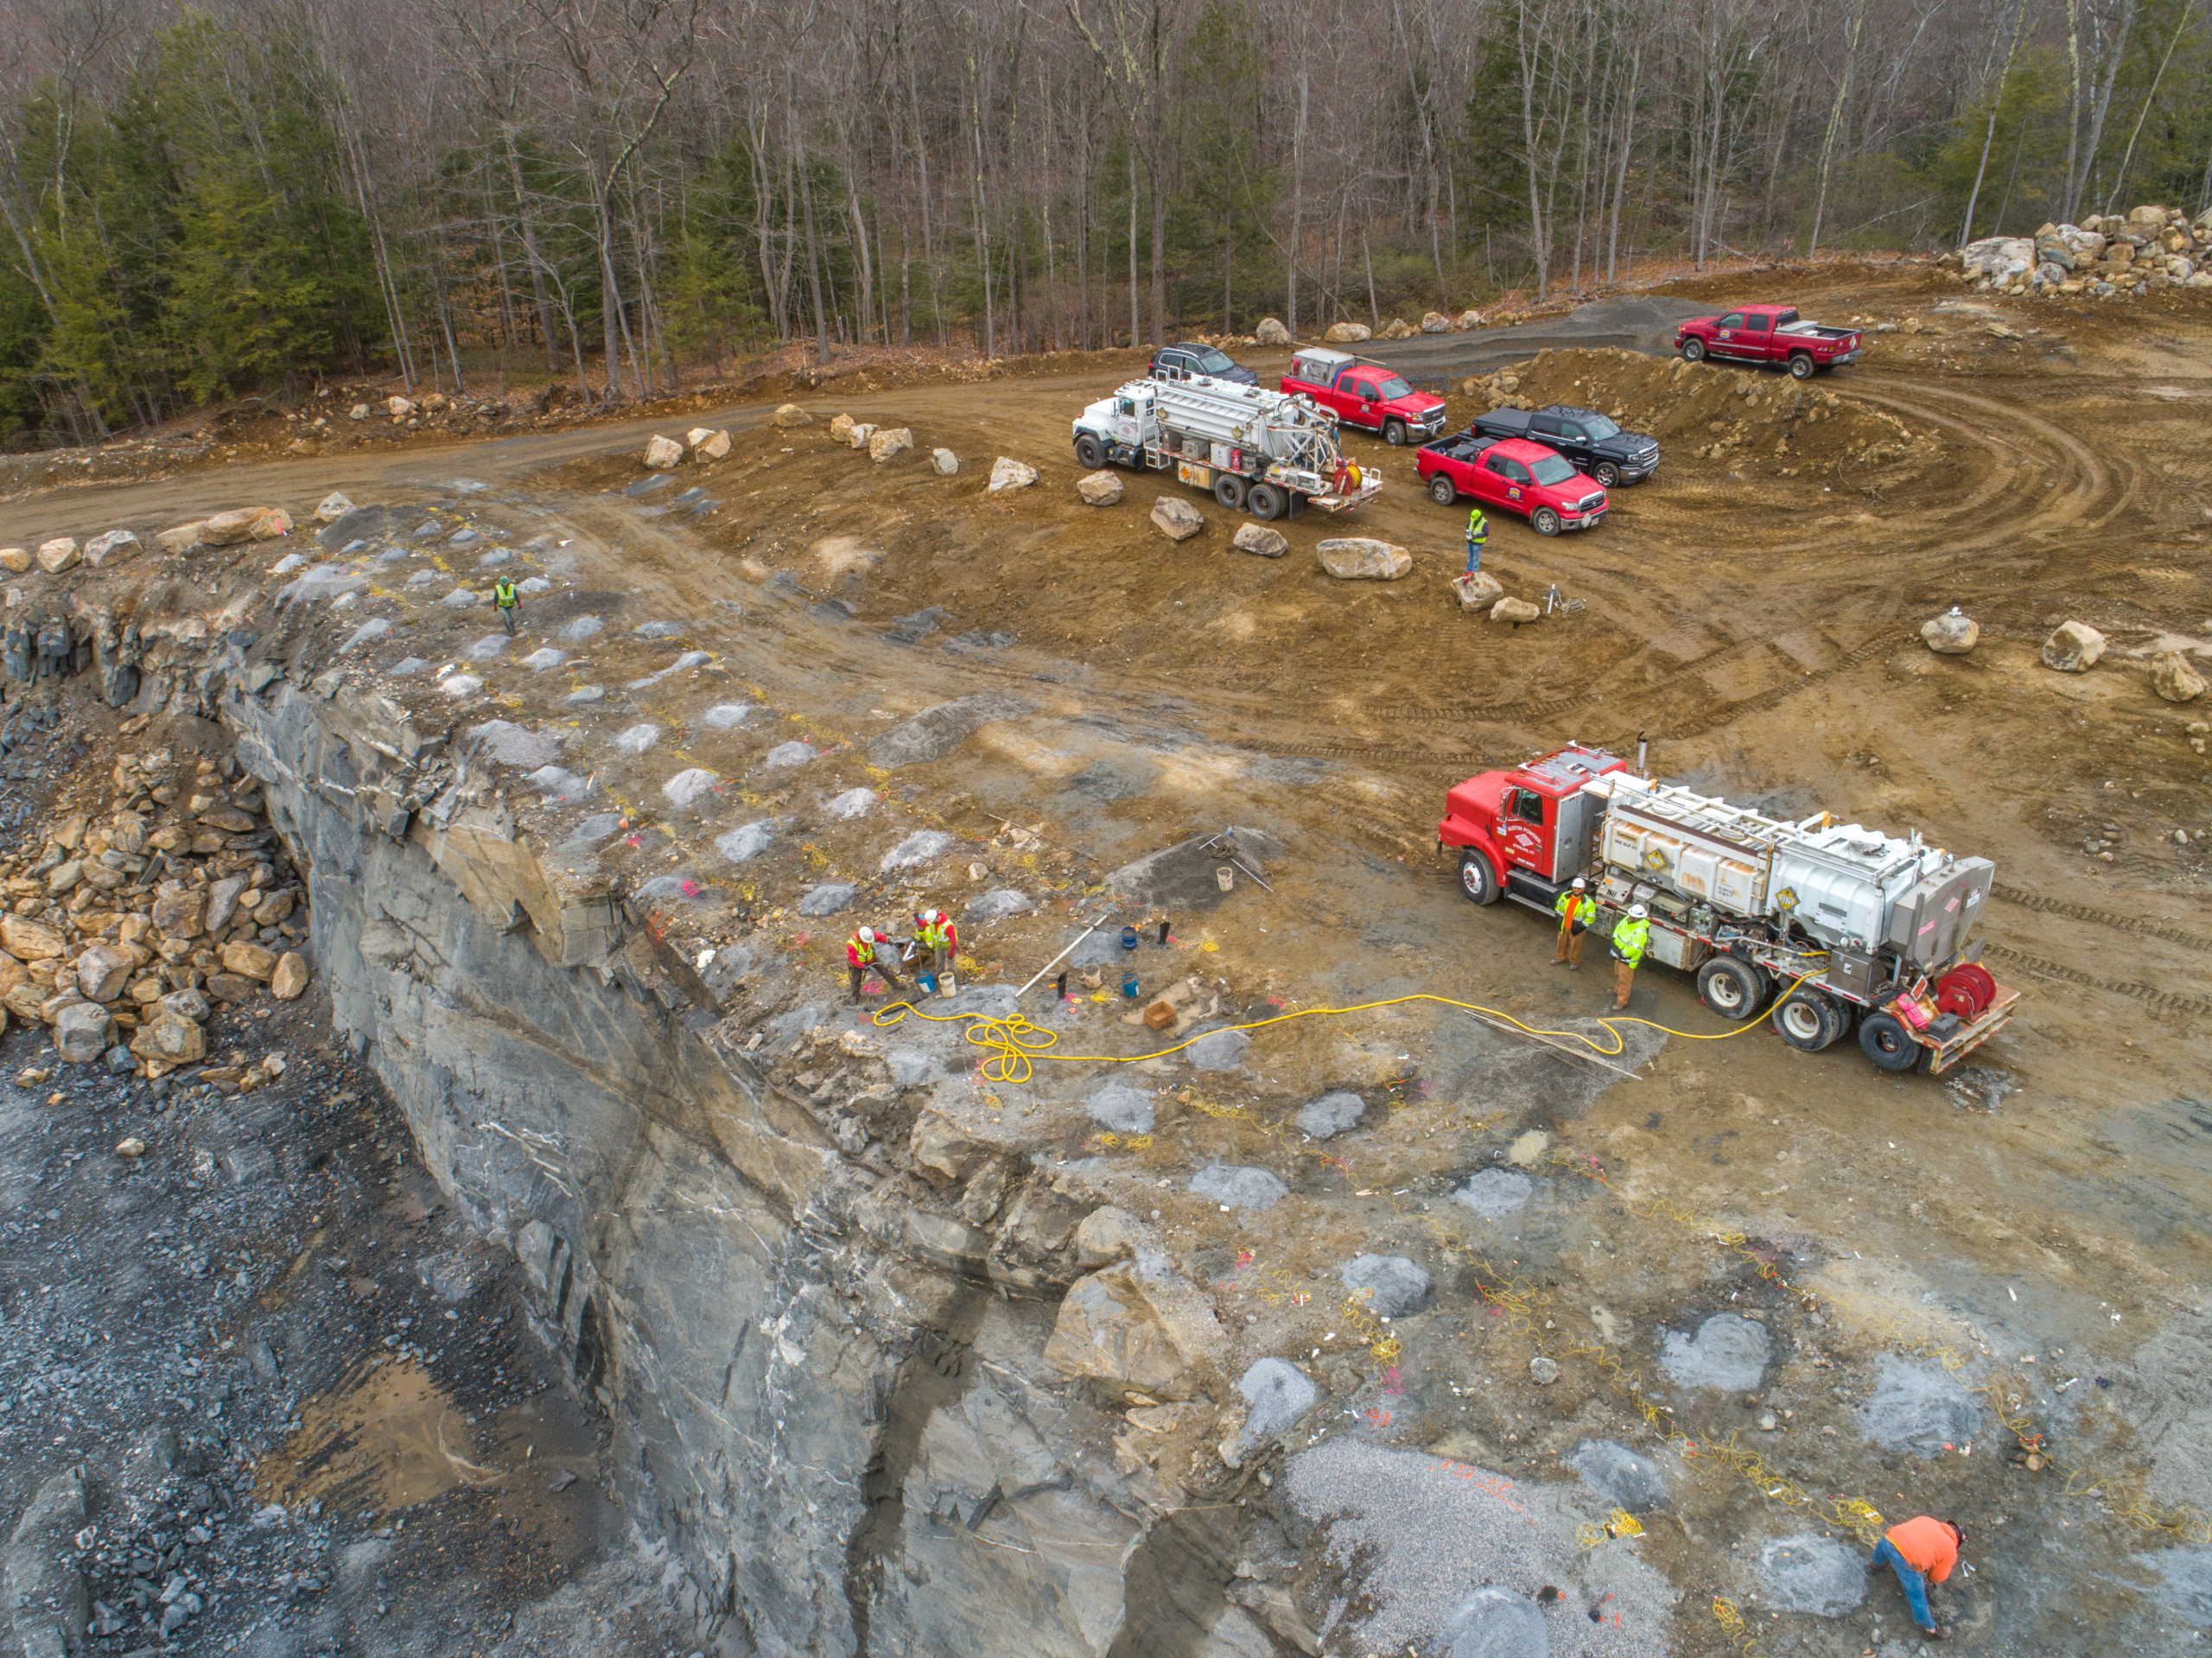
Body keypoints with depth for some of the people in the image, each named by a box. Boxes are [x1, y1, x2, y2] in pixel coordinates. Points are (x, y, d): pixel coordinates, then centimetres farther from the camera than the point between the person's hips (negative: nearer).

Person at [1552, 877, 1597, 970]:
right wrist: (1559, 919, 2)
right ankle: (1560, 957, 47)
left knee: (1575, 945, 15)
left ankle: (1574, 962, 37)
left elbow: (1591, 918, -15)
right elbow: (1558, 907, 7)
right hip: (1563, 926, 4)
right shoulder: (1565, 896, -10)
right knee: (1562, 942, 23)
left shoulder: (1588, 902, -23)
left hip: (1576, 929, -4)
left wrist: (1580, 927, -18)